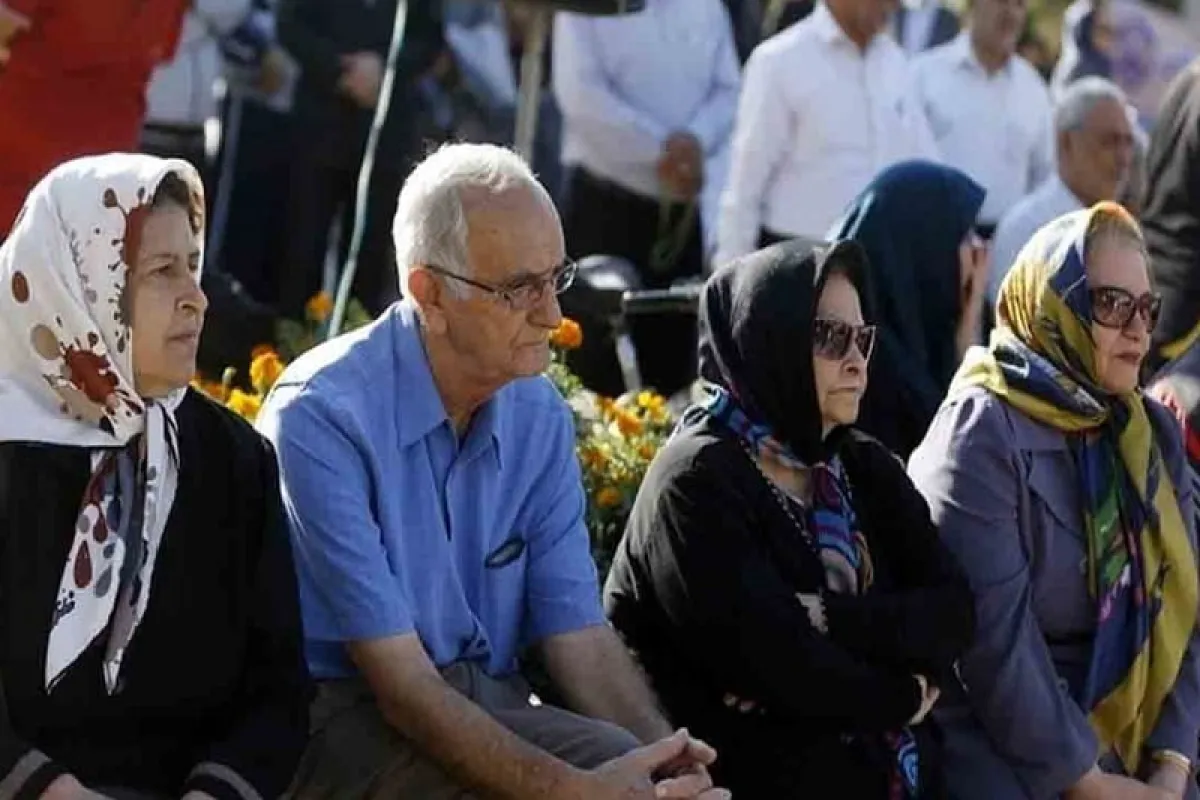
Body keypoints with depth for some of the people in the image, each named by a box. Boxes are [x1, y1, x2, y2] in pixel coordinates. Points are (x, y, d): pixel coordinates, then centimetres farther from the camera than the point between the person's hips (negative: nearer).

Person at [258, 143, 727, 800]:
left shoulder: (540, 419, 6)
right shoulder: (324, 418, -15)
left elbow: (580, 636, 2)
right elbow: (399, 681, -19)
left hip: (493, 708, 6)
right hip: (349, 722, -6)